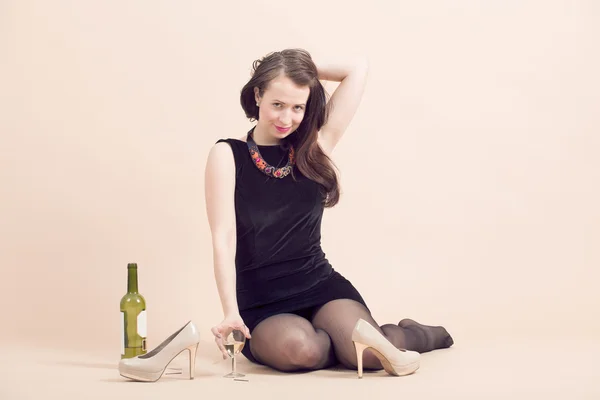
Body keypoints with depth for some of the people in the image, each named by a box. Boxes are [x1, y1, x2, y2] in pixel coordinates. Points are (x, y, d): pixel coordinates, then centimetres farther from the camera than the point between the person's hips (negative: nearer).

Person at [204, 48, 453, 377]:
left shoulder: (314, 146, 4)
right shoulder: (227, 155, -4)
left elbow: (359, 69, 7)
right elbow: (223, 238, -13)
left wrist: (308, 69, 7)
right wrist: (231, 313, -24)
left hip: (320, 286, 3)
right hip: (260, 304, -3)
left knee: (369, 354, -23)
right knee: (297, 349, -36)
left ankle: (418, 334, 9)